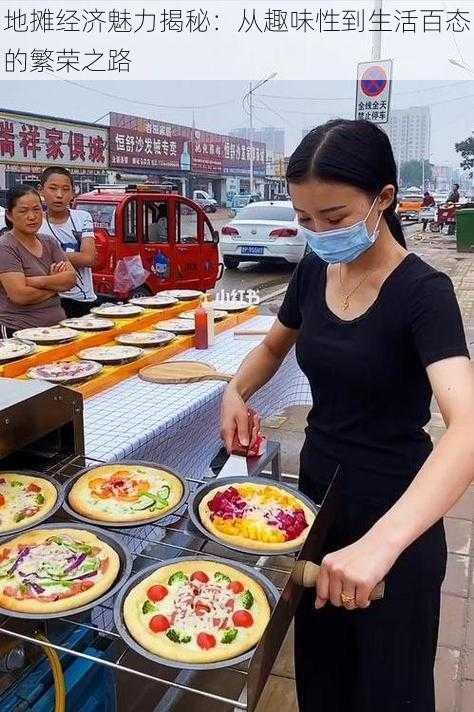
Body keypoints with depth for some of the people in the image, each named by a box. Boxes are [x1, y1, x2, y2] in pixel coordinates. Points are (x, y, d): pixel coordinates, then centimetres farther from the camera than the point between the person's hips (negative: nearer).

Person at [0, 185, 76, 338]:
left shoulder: (49, 242, 12)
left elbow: (71, 279, 1)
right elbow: (20, 295, -17)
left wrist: (37, 281, -14)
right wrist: (57, 284, -4)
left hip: (58, 325, 6)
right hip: (20, 331, -5)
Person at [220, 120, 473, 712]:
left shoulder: (423, 292, -21)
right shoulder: (314, 271, -3)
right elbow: (274, 346, 15)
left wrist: (380, 543, -48)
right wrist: (236, 391, -6)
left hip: (395, 519, -5)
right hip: (316, 493, 5)